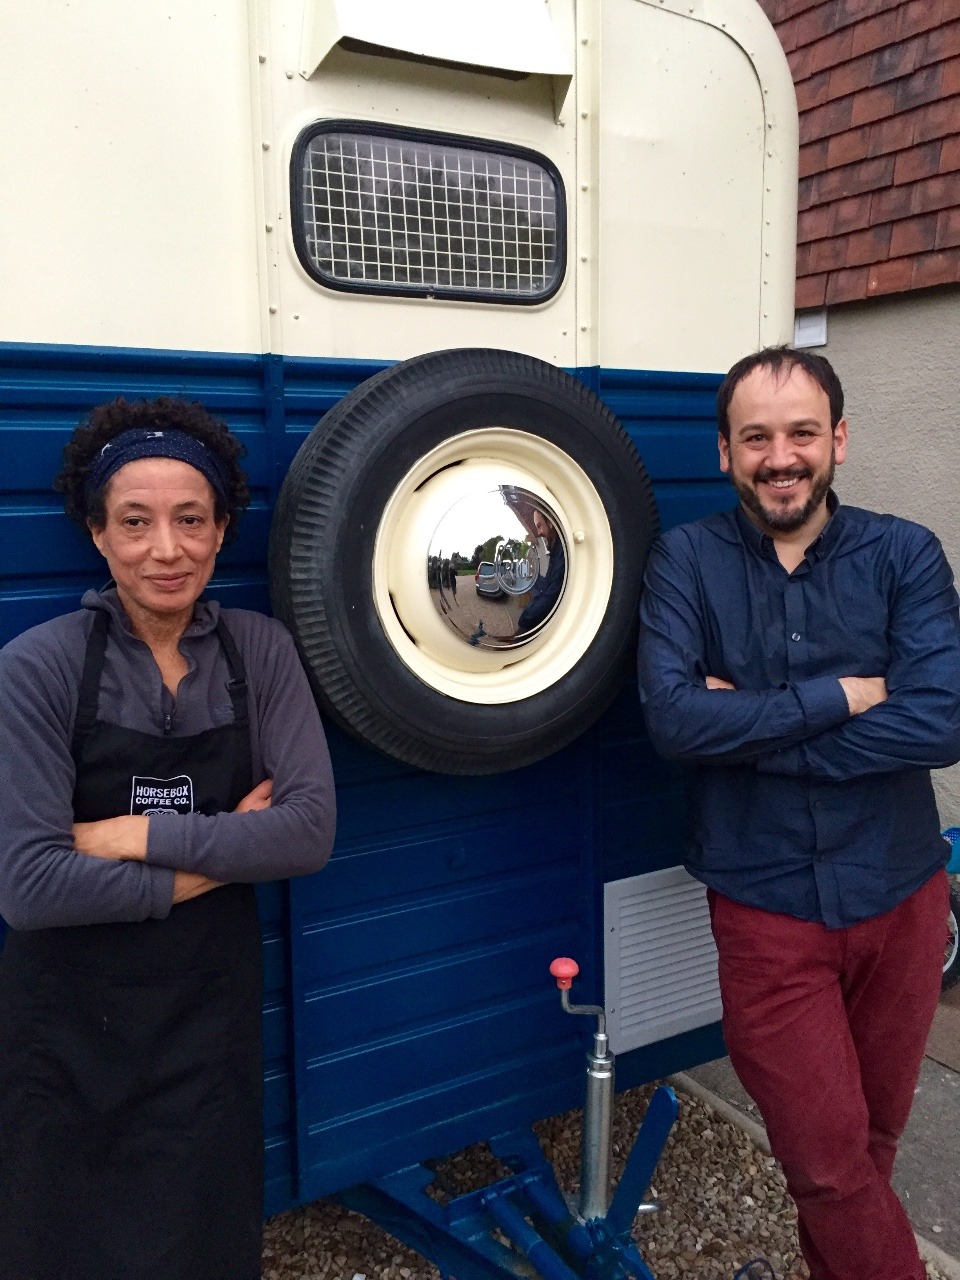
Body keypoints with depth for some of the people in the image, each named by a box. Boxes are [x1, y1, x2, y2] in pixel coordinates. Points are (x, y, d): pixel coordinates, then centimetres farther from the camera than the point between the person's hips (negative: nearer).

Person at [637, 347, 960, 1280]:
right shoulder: (686, 561, -6)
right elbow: (673, 719, -20)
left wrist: (749, 724, -19)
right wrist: (836, 697, -17)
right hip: (766, 910, -2)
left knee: (869, 1142, 22)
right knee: (829, 1163, 6)